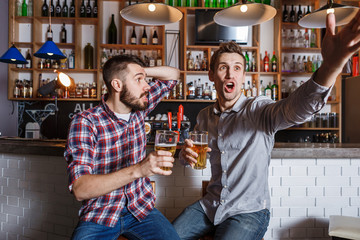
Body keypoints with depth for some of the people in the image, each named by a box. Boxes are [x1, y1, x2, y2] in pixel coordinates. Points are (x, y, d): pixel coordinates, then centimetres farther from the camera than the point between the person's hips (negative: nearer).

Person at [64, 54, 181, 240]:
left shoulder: (139, 107, 2)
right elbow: (80, 189, -24)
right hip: (99, 216, -3)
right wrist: (138, 170, -35)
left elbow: (174, 75, 15)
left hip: (141, 209, 3)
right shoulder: (85, 122, -14)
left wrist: (141, 71, -2)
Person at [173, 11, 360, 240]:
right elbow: (195, 158, 15)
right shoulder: (204, 117, 3)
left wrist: (331, 67, -56)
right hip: (211, 205, 5)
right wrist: (186, 154, -11)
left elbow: (295, 108, -36)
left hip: (249, 211, -4)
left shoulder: (259, 110, -14)